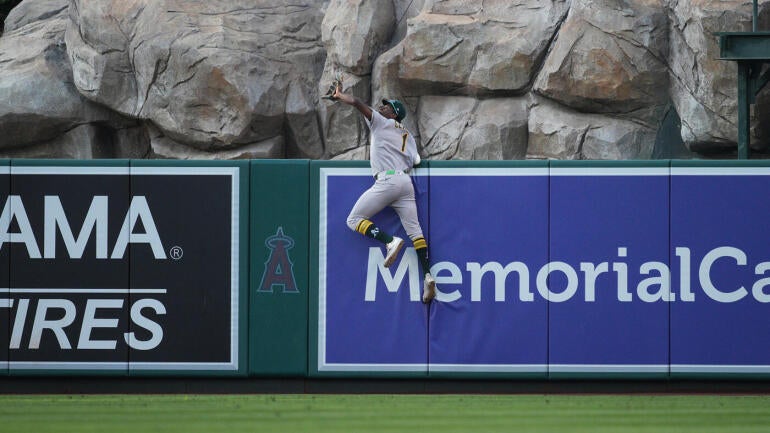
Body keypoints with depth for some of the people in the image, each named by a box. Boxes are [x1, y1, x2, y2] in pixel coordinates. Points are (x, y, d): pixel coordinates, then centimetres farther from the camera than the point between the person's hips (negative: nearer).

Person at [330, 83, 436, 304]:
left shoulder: (381, 123, 8)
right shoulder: (408, 135, 25)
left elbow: (357, 103, 1)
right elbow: (416, 162, 16)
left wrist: (340, 96, 18)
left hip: (386, 179, -7)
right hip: (406, 182, 7)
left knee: (354, 220, -1)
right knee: (414, 229, 1)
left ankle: (390, 241, -22)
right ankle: (427, 275, -15)